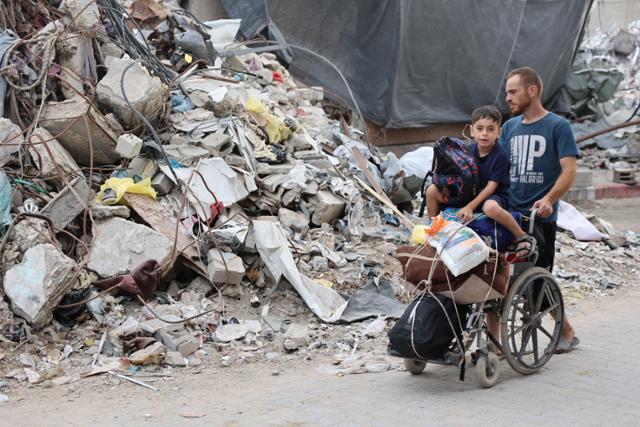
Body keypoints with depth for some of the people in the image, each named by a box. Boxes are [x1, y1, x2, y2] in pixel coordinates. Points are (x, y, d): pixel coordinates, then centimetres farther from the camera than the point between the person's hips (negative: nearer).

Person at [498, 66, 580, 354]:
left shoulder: (558, 126, -2)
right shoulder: (510, 127, 14)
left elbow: (569, 172, -9)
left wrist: (548, 199, -25)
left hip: (539, 216, -5)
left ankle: (567, 332, 21)